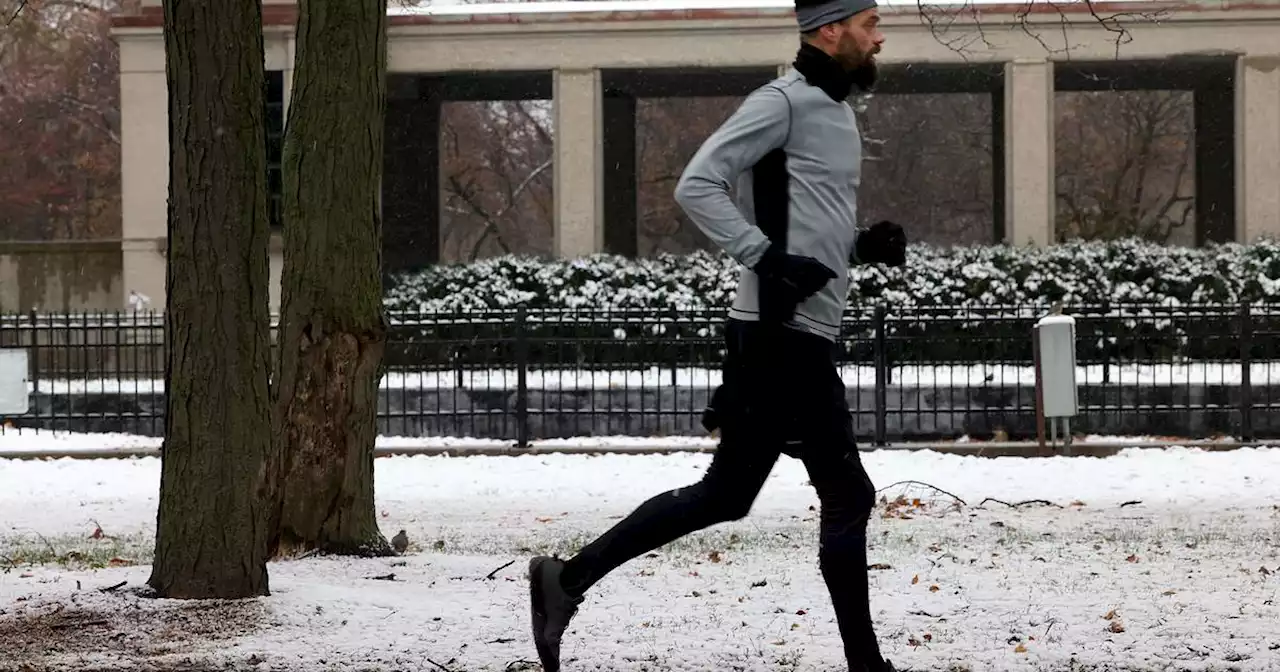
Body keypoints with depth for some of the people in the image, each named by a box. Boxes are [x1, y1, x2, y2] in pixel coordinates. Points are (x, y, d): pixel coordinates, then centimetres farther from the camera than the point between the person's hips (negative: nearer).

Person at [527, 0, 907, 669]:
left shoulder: (834, 110, 19)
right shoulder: (783, 101, -11)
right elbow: (697, 186, -18)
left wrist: (864, 244, 9)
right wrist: (768, 257, -24)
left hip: (800, 339, 10)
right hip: (783, 337, -10)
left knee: (723, 495, 11)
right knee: (847, 495, -3)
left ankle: (569, 578, 13)